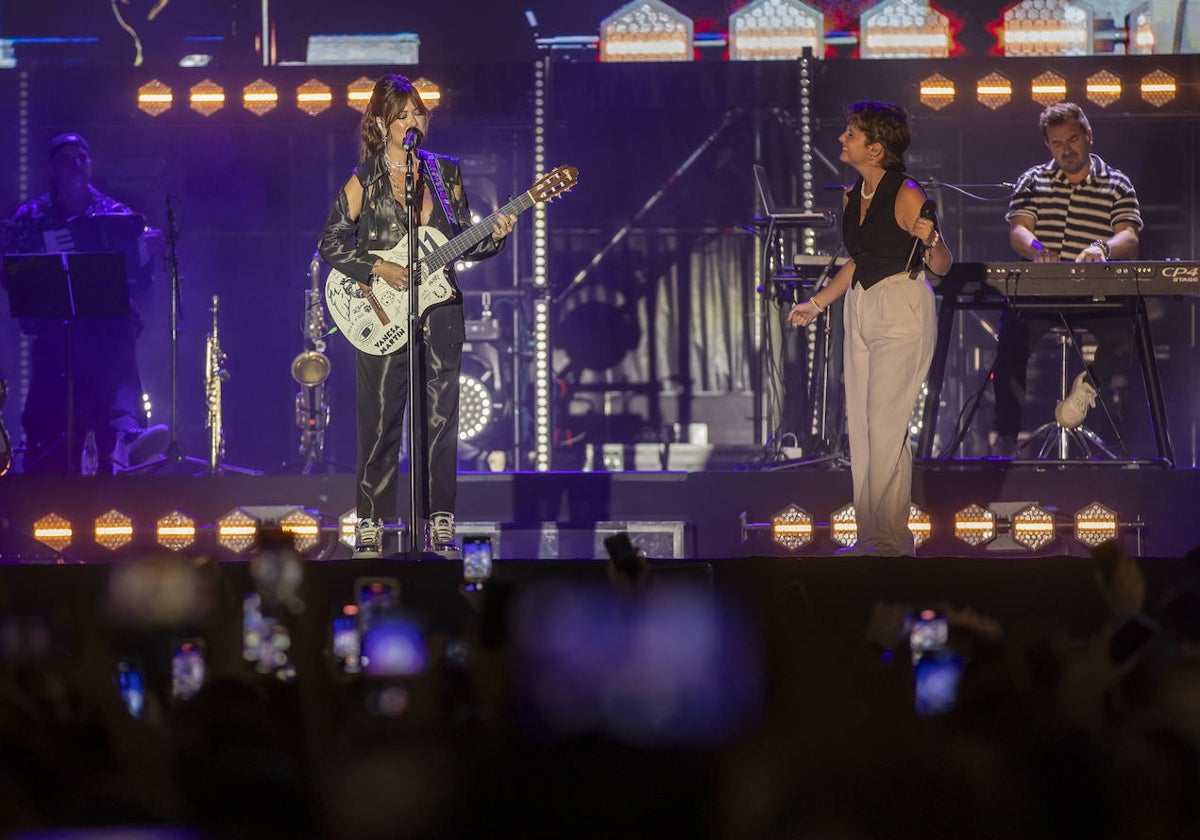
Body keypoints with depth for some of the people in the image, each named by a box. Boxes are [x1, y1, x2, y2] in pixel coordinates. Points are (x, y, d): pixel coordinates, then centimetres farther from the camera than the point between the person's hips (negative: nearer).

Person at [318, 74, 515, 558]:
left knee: (440, 423, 3)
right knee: (380, 424, -2)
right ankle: (370, 527, 5)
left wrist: (494, 237, -7)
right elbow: (331, 242, -2)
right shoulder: (365, 181, -2)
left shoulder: (446, 173, 9)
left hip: (440, 313, 3)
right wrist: (379, 269, -14)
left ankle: (440, 525, 10)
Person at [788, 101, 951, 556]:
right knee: (859, 424, 7)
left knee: (885, 426, -8)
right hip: (860, 309, 8)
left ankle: (891, 539, -1)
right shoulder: (852, 197, 9)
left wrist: (930, 240, -30)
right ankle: (869, 535, 14)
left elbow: (942, 266, -9)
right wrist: (816, 304, 23)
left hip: (902, 311, -8)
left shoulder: (906, 195, -13)